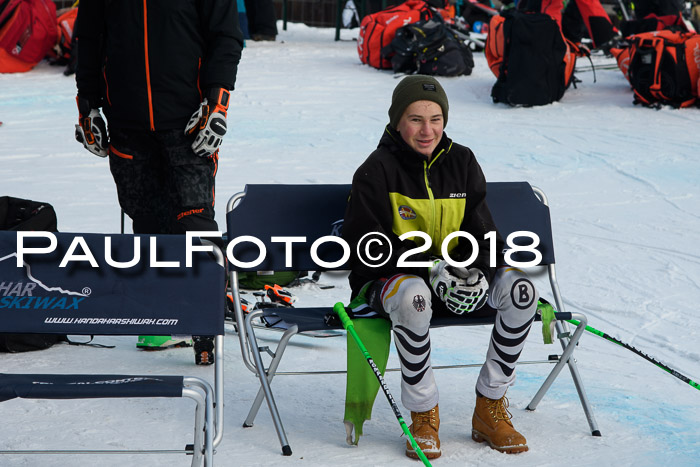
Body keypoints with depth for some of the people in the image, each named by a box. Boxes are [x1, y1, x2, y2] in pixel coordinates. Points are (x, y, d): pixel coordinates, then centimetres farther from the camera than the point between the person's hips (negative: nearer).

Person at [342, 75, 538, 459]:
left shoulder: (462, 162, 5)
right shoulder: (378, 170, -9)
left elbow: (482, 233, 7)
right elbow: (367, 246, -15)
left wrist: (477, 272, -16)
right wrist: (430, 267, -24)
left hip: (453, 279, 5)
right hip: (389, 278, -5)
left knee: (520, 288, -20)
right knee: (413, 295, -41)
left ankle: (490, 410, -8)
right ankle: (423, 416, -21)